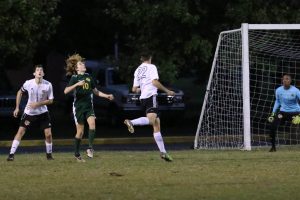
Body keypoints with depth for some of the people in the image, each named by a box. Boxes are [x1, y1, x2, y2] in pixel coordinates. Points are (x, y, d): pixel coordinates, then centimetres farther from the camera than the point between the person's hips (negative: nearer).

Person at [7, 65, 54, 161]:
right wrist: (17, 108, 5)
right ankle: (11, 154, -7)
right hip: (29, 112, 0)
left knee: (48, 134, -5)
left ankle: (49, 154, 17)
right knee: (20, 131, -9)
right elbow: (20, 92, 7)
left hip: (43, 113, 0)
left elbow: (50, 100, -7)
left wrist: (38, 104, -21)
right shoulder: (28, 83, -12)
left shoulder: (48, 85, -13)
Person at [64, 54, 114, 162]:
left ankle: (90, 148, -21)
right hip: (78, 107, -4)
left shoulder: (88, 77, 9)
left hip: (88, 106, 4)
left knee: (92, 123, -22)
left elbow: (95, 91, 20)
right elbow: (66, 91, -20)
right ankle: (77, 154, 14)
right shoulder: (74, 78, -6)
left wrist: (106, 96, 10)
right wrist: (77, 84, -31)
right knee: (80, 131, 0)